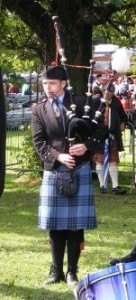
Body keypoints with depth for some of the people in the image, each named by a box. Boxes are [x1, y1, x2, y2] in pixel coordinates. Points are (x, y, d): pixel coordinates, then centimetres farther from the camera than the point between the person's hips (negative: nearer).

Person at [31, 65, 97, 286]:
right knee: (55, 224, 4)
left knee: (76, 223, 1)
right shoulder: (39, 110, 4)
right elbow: (39, 142, -3)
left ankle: (72, 271, 9)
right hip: (53, 172, 1)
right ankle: (57, 271, 14)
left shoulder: (81, 102, 2)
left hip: (80, 170, -1)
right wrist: (58, 156, -19)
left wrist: (86, 146, -19)